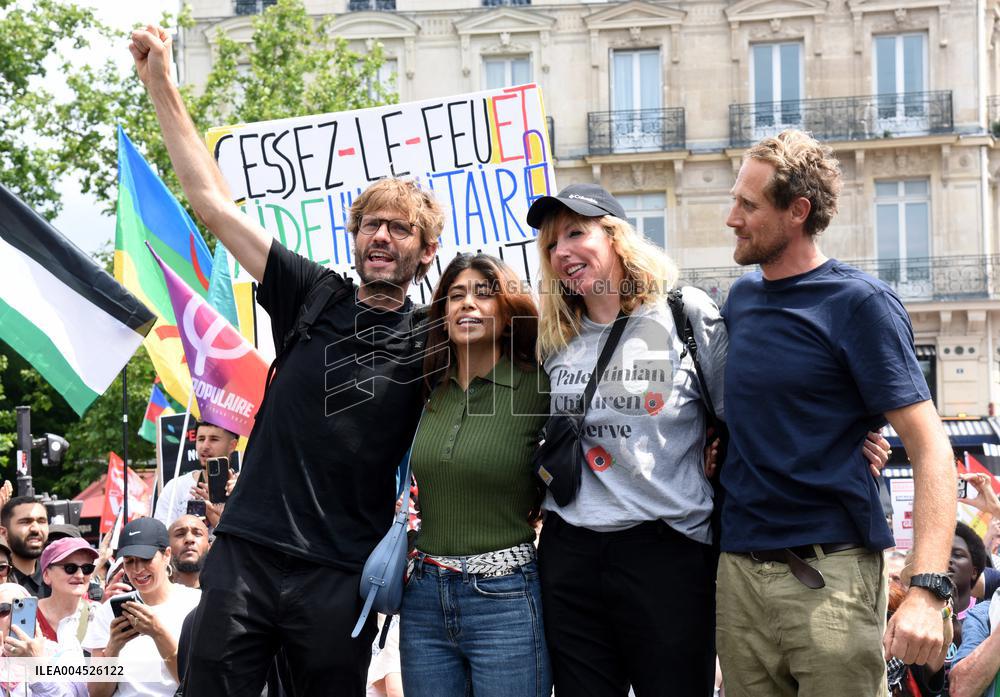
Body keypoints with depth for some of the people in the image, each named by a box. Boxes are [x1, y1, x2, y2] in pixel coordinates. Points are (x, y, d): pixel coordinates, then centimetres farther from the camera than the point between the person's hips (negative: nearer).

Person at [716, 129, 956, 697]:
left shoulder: (860, 303, -7)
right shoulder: (740, 299, 12)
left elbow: (929, 447, -12)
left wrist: (928, 590, -23)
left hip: (831, 574, -6)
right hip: (739, 570, 6)